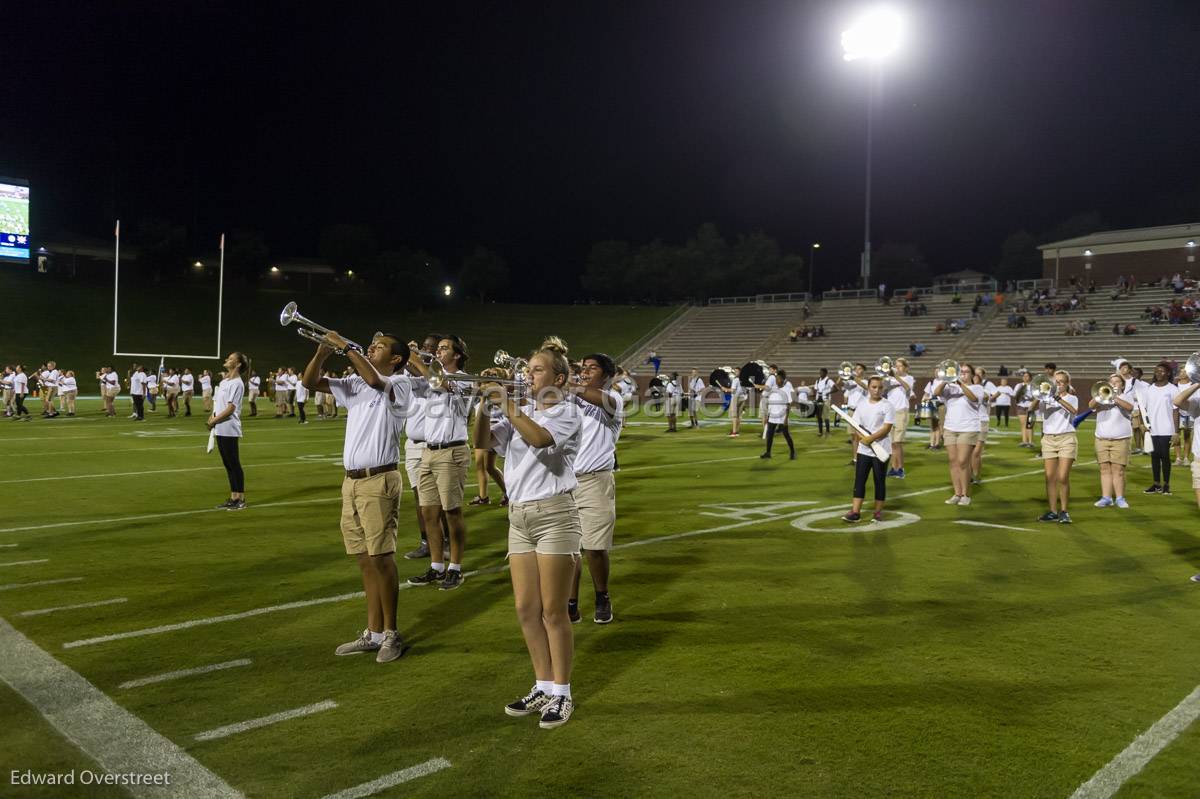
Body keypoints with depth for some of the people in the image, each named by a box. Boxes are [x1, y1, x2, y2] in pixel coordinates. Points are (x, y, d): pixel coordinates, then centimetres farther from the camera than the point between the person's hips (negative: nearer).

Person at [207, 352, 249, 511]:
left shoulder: (236, 383, -12)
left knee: (234, 464, -4)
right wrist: (213, 417, 6)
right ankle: (233, 498, 18)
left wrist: (214, 420, -11)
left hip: (229, 429, -9)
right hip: (220, 429, 9)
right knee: (228, 464, 11)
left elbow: (230, 408, -16)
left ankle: (241, 499, 1)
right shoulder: (224, 381, 15)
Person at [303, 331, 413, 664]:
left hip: (379, 481, -7)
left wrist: (345, 346, -18)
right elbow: (310, 382, 12)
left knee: (381, 559, -3)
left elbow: (374, 381, -27)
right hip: (351, 480, 7)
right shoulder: (355, 383, 15)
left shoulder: (400, 382, -5)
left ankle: (391, 634, 9)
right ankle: (373, 633, 20)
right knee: (365, 561, 11)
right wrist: (323, 351, -5)